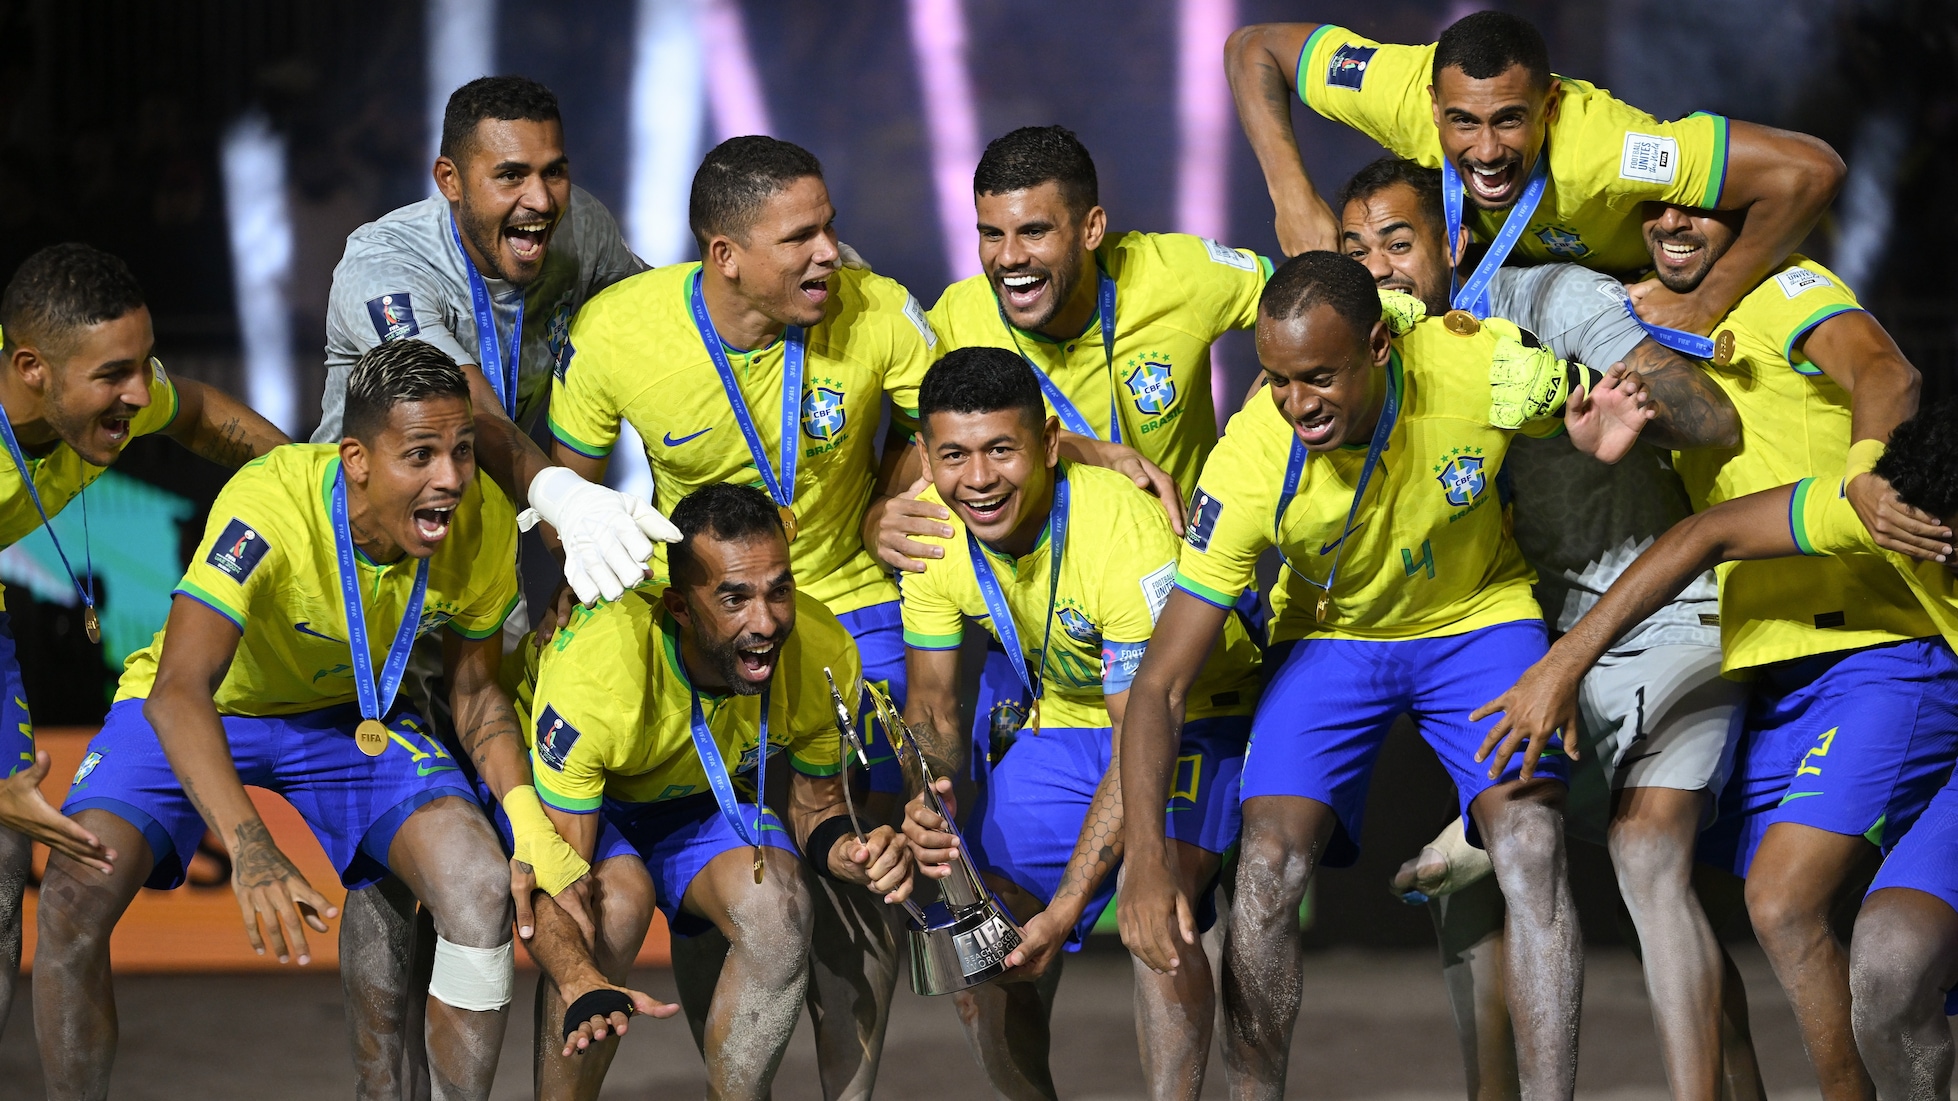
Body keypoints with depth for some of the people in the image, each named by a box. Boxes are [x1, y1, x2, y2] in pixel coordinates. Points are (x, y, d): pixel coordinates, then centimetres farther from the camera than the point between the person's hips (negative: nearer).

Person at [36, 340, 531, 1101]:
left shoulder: (484, 520, -21)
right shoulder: (269, 506, -38)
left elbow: (476, 693, -4)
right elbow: (177, 690, -46)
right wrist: (251, 852, -60)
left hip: (352, 712, 3)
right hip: (209, 706, -3)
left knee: (483, 886, -22)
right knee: (76, 893, -26)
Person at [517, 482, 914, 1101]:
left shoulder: (825, 657, -24)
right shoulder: (593, 672, -39)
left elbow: (815, 808, -6)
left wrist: (848, 853, -31)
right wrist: (581, 984, -58)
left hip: (708, 802, 4)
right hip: (585, 803, -4)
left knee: (779, 904, -28)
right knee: (619, 895, -35)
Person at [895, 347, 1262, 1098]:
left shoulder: (1125, 535, -34)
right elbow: (932, 708, -4)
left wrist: (1065, 908, -39)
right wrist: (929, 802, -27)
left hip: (1190, 720, -6)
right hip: (1065, 723, 6)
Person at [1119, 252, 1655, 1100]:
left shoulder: (1480, 367, -29)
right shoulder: (1249, 465, -30)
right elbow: (1159, 684, -26)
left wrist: (1611, 435, -35)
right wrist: (1146, 862, -37)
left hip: (1479, 616, 0)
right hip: (1330, 636, 0)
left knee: (1533, 847, -20)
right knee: (1266, 863, -18)